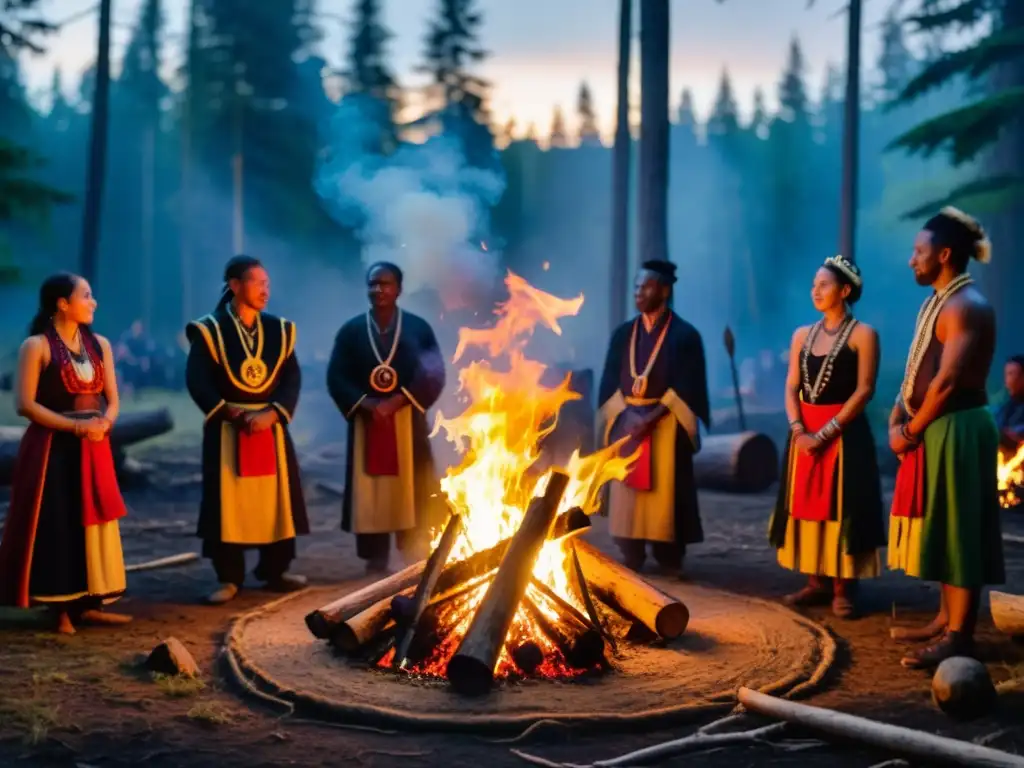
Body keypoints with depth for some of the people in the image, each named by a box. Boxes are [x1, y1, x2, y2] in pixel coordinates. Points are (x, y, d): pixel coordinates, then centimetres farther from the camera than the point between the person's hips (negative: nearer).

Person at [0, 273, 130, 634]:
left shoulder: (99, 344, 10)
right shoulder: (36, 346, -7)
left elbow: (112, 399, 10)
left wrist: (104, 423, -12)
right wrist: (76, 426, -18)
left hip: (93, 448, 6)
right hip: (52, 449, -6)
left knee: (93, 522, 5)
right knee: (55, 527, -4)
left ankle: (89, 604, 12)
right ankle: (62, 608, 4)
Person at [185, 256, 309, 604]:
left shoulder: (279, 330, 7)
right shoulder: (210, 330, -3)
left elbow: (292, 379, 2)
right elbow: (197, 381, -9)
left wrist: (271, 414, -14)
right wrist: (231, 413, -18)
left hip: (272, 428, 4)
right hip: (226, 431, -3)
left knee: (276, 498, 7)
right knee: (228, 501, -2)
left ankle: (275, 571, 19)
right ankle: (229, 578, 7)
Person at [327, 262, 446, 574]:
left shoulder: (418, 328, 3)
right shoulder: (351, 331, 7)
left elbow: (434, 376, -5)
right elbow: (336, 378, 2)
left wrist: (396, 401, -16)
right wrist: (367, 404, -14)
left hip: (408, 421, -1)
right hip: (367, 423, 1)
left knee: (410, 491, 0)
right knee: (370, 493, 1)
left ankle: (415, 560, 7)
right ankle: (376, 560, 8)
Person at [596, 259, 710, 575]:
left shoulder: (685, 335, -2)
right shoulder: (622, 334, 11)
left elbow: (687, 386, -7)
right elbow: (609, 383, 9)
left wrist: (653, 415, -16)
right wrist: (624, 414, -8)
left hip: (666, 424, -4)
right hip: (628, 423, 4)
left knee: (665, 493, -2)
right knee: (626, 494, 3)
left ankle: (669, 559, 8)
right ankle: (631, 558, 12)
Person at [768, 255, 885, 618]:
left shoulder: (863, 334, -5)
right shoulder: (803, 335, 11)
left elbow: (864, 391, -11)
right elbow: (791, 389, 7)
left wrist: (825, 432, -16)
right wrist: (798, 430, -10)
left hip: (844, 433, -5)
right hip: (805, 432, 5)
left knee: (841, 508, -3)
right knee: (806, 505, 6)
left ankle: (842, 589, 3)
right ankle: (816, 583, 15)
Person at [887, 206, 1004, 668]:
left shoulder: (966, 306, -16)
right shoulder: (937, 302, 15)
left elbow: (947, 382, -21)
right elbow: (915, 371, 16)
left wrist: (910, 432, -12)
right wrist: (897, 420, 4)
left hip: (956, 431, -10)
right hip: (932, 430, 10)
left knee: (957, 531, -5)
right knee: (942, 529, 15)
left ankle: (958, 637, 0)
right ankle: (947, 619, 25)